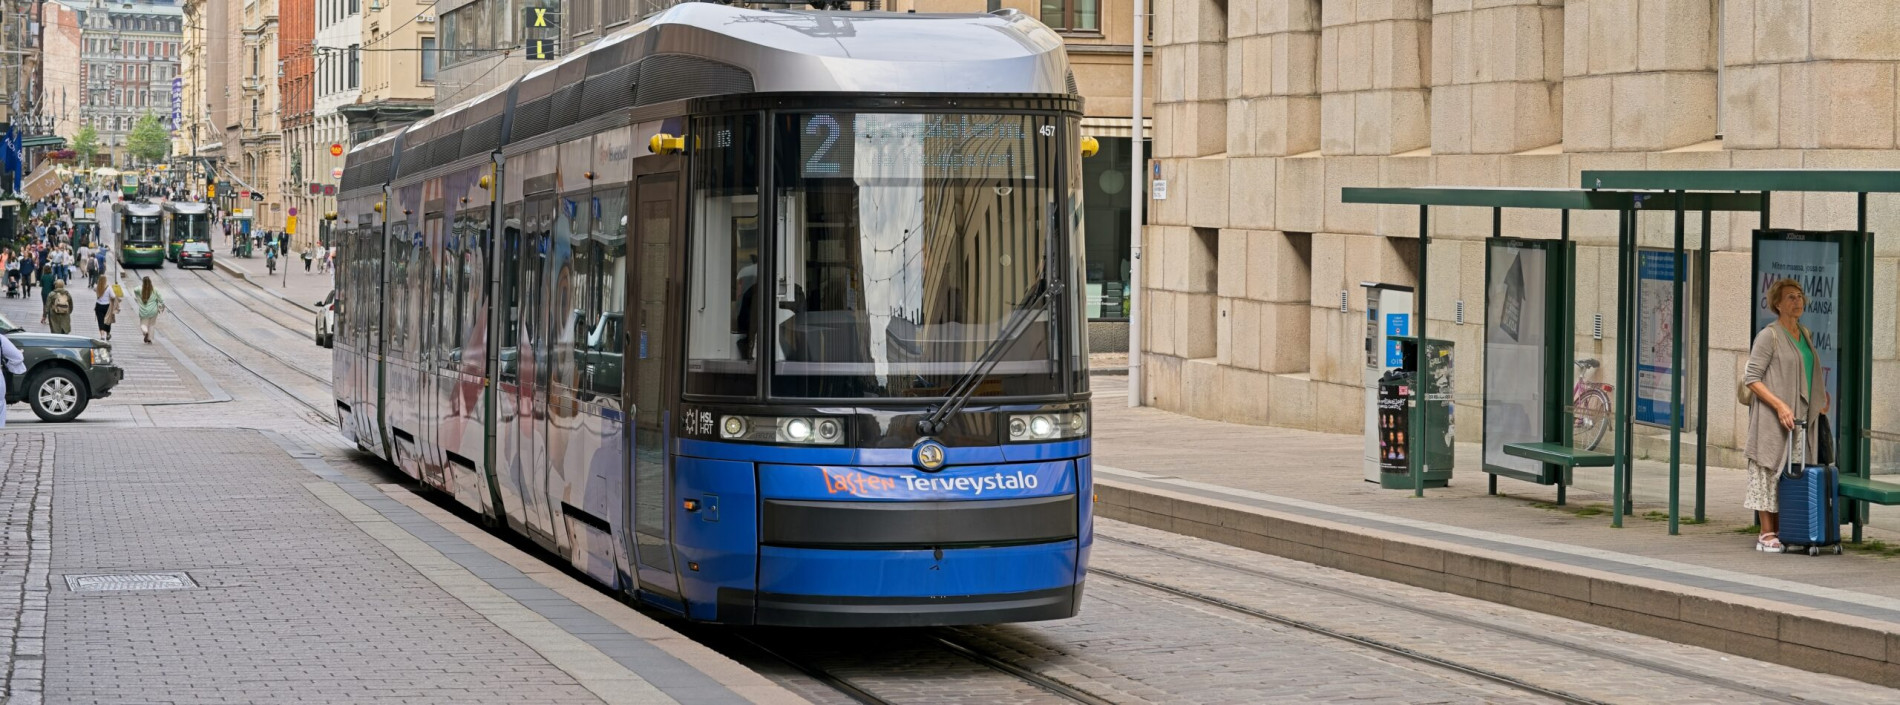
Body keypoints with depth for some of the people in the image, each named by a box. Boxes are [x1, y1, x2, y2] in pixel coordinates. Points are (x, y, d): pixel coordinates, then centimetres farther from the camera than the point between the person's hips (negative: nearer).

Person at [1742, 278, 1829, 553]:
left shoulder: (1805, 335, 14)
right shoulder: (1769, 336, -9)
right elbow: (1751, 378, -12)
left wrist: (1820, 400, 14)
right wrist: (1780, 405, -19)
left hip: (1800, 417, 7)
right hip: (1772, 417, -7)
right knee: (1769, 470, -5)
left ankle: (1780, 531, 14)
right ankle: (1766, 535, -2)